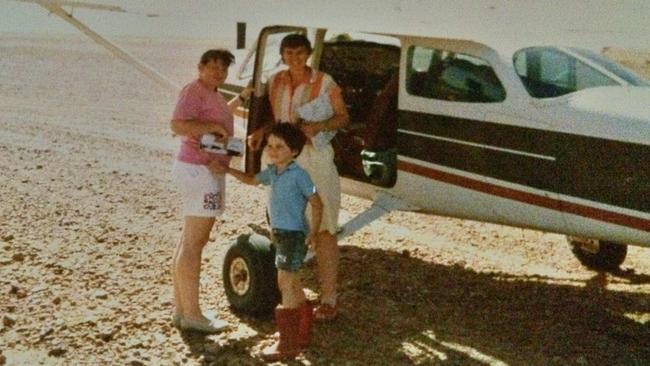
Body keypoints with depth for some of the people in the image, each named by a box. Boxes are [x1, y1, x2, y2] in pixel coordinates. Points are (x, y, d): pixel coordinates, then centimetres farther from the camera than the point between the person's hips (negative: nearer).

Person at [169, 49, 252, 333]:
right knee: (193, 244, -8)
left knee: (189, 242, 12)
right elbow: (178, 125, -28)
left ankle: (181, 310, 19)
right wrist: (214, 127, -20)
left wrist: (241, 98, 39)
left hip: (205, 171, 11)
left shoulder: (210, 94, 18)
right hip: (199, 170, -11)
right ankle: (191, 315, -4)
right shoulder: (194, 91, -12)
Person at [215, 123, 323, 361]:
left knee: (286, 284, -9)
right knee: (292, 284, 16)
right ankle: (302, 333, 30)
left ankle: (288, 344, -3)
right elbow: (251, 180, 26)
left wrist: (313, 232, -15)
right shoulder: (272, 172, 9)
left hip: (293, 234, -8)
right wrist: (227, 170, 18)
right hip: (280, 234, 8)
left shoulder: (298, 174, -15)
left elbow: (316, 203, -13)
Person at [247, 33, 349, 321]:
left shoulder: (324, 83, -5)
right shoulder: (275, 82, 9)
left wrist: (318, 126, -17)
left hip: (316, 162, -5)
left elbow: (343, 117, 0)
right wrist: (261, 132, 0)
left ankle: (328, 299, -1)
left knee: (323, 231, -5)